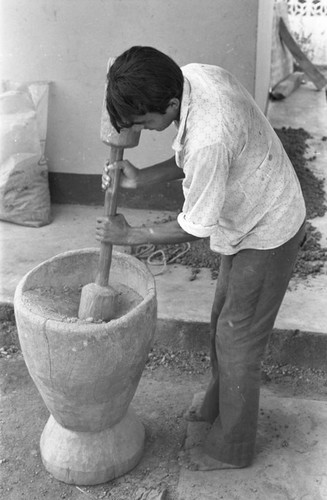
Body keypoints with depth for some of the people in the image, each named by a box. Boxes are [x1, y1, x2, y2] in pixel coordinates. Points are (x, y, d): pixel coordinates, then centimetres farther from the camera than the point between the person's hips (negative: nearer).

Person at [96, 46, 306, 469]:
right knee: (223, 320, 23)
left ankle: (232, 447, 29)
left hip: (267, 236, -9)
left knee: (237, 339, 6)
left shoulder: (209, 139, -38)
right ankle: (219, 403, 47)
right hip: (252, 220, 9)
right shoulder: (191, 74, -10)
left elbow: (194, 227, -23)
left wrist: (129, 235, -10)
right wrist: (140, 178, -10)